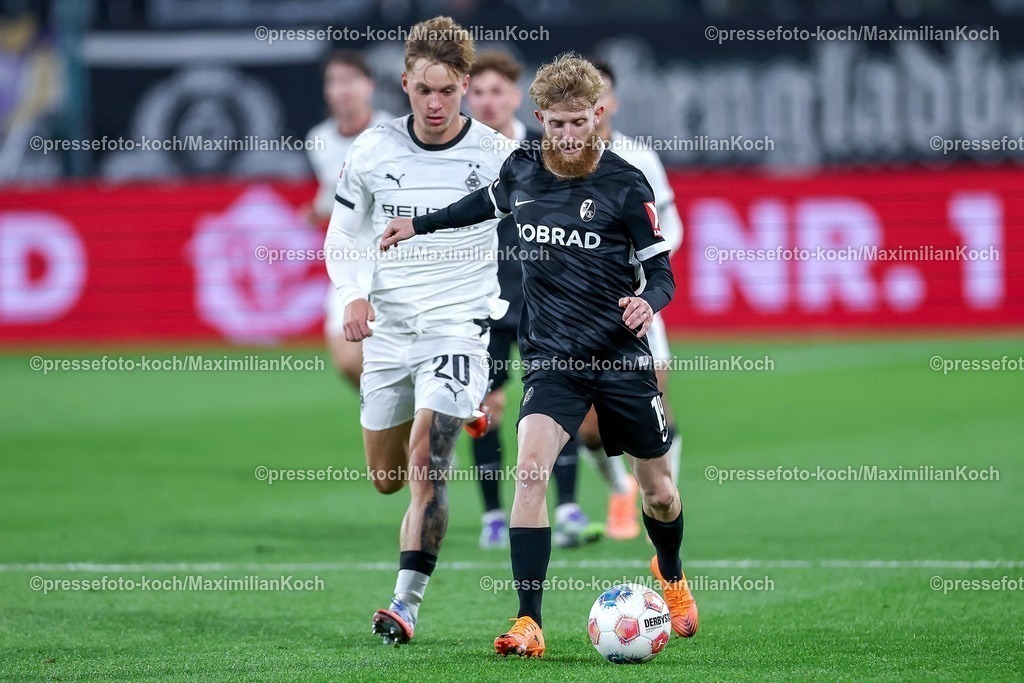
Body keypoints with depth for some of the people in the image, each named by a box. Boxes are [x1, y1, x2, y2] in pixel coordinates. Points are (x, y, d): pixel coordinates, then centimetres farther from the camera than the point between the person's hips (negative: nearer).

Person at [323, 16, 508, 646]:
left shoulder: (497, 156, -7)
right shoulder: (373, 151, -1)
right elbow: (340, 237, 8)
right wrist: (353, 296, -10)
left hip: (460, 329, -4)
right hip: (389, 332, 4)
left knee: (426, 465, -19)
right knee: (387, 477, 13)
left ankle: (408, 603, -15)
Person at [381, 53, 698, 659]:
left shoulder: (627, 187, -11)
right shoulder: (521, 171, -1)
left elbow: (661, 272, -6)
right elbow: (489, 202, 24)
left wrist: (648, 302, -28)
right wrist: (420, 224, 24)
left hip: (622, 358, -1)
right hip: (552, 358, 1)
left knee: (658, 491, 12)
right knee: (531, 470, -22)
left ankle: (672, 575, 47)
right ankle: (529, 624, -21)